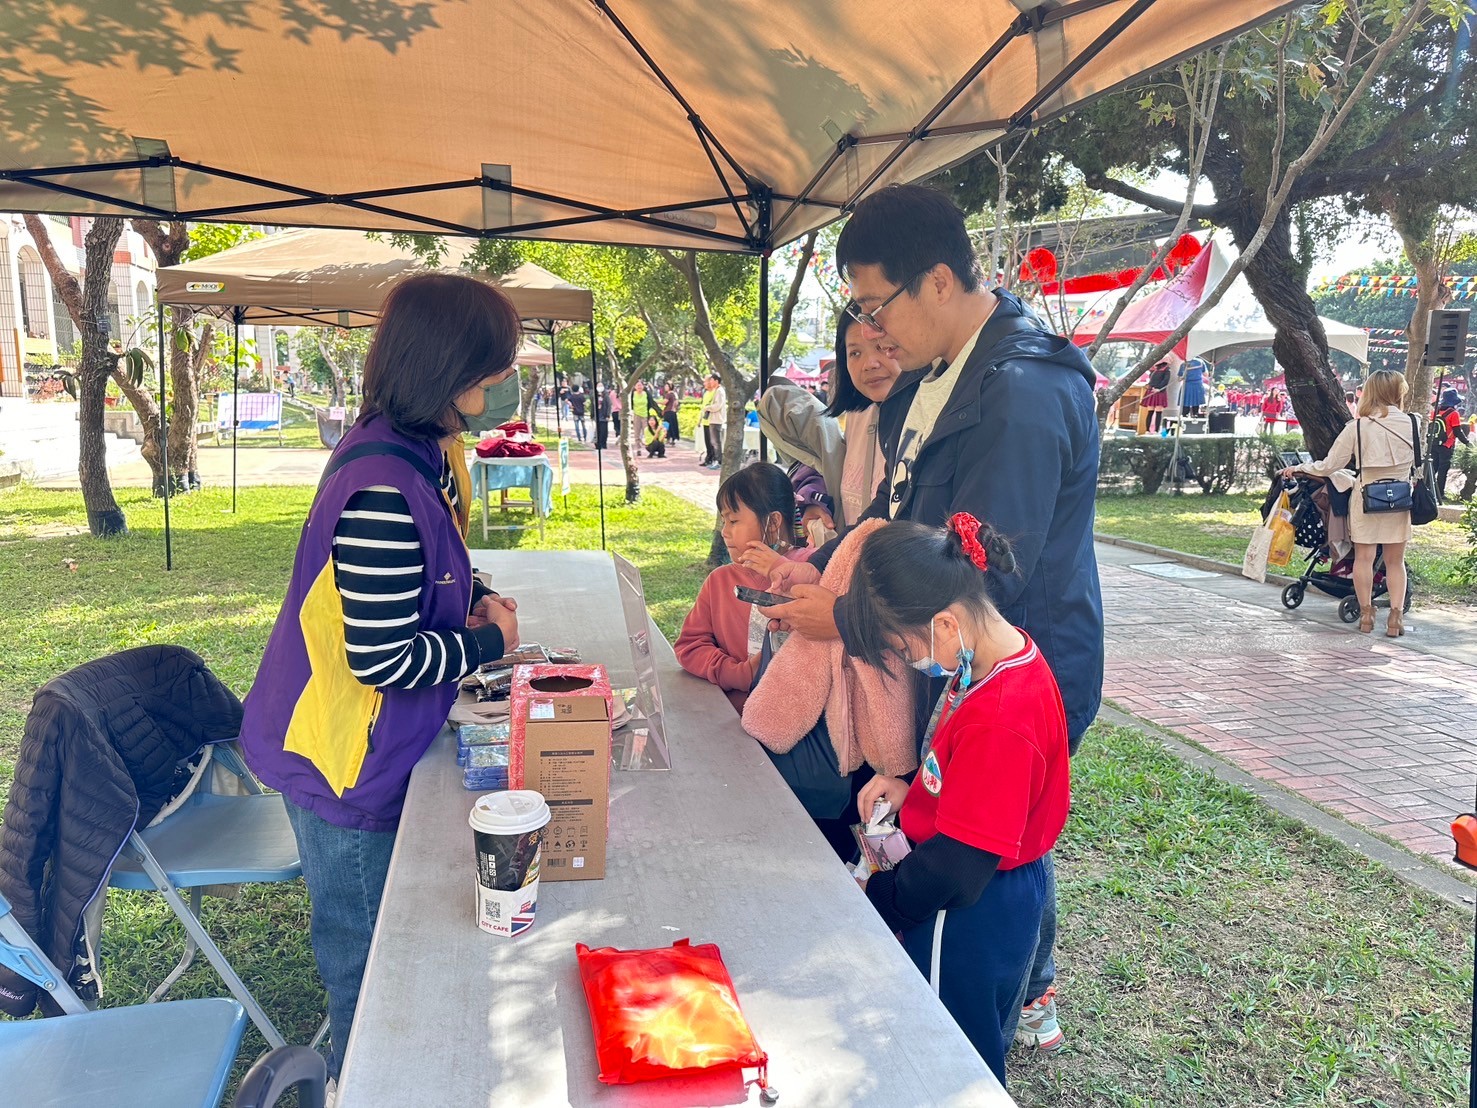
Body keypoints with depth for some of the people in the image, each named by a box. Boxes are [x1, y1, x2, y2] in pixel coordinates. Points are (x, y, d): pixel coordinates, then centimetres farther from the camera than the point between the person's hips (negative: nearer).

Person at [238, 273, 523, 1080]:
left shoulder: (421, 452, 1)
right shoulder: (385, 489, -31)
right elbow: (383, 658, -29)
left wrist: (474, 599, -2)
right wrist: (487, 644, -15)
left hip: (381, 748, 10)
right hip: (346, 767, -10)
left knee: (391, 937, 27)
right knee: (368, 960, 13)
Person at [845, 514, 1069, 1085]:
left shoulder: (1001, 717, -34)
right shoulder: (1006, 655, -3)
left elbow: (958, 864, -28)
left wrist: (875, 900, -15)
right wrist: (910, 784, -3)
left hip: (972, 916, -9)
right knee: (978, 1045, 27)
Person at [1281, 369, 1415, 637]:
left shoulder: (1357, 427, -9)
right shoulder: (1412, 423, -4)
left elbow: (1329, 466, -6)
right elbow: (1417, 463, 8)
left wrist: (1299, 468, 8)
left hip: (1366, 497, -2)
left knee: (1363, 557, 6)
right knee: (1395, 561, 8)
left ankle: (1366, 614, 11)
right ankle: (1396, 616, 2)